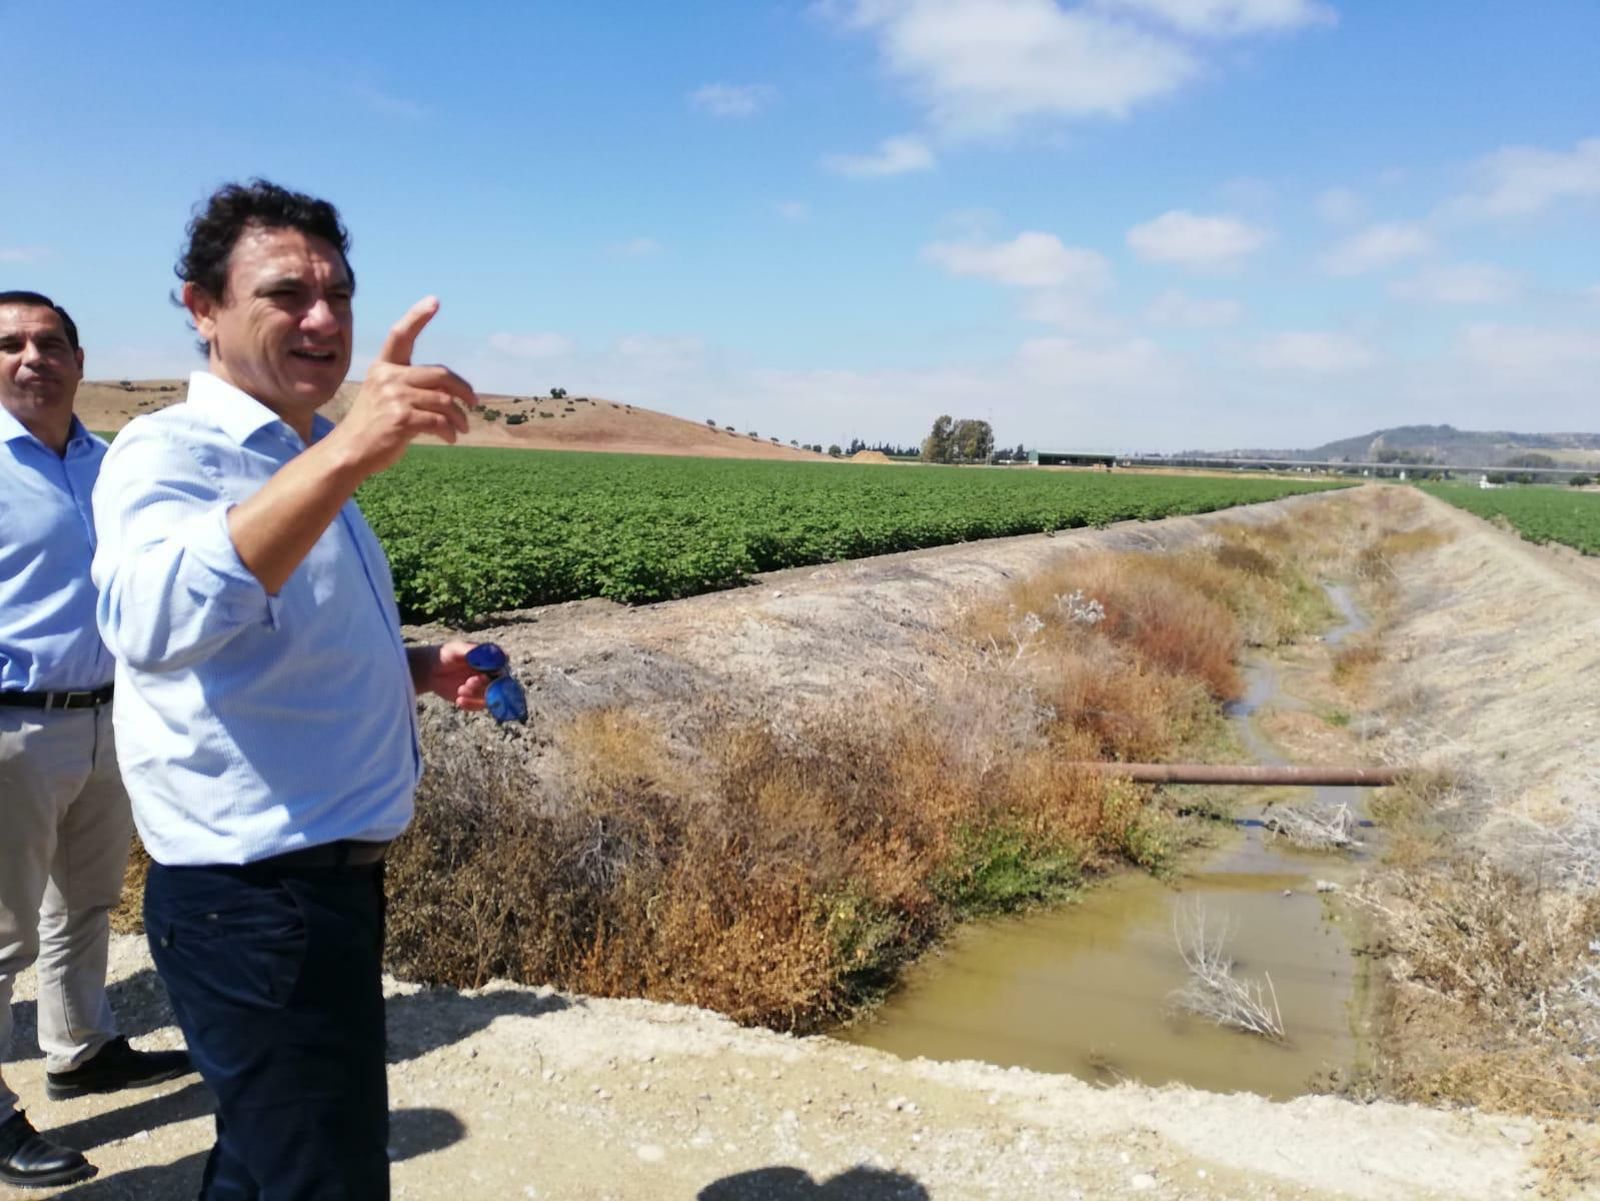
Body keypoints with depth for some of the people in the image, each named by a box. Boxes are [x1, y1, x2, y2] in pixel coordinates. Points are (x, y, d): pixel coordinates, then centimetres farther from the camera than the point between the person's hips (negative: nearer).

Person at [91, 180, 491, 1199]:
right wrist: (346, 452, -51)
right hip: (257, 904, -9)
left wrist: (419, 668, 5)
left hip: (320, 884, 9)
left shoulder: (303, 466, 12)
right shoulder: (172, 454, -17)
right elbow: (155, 627, -40)